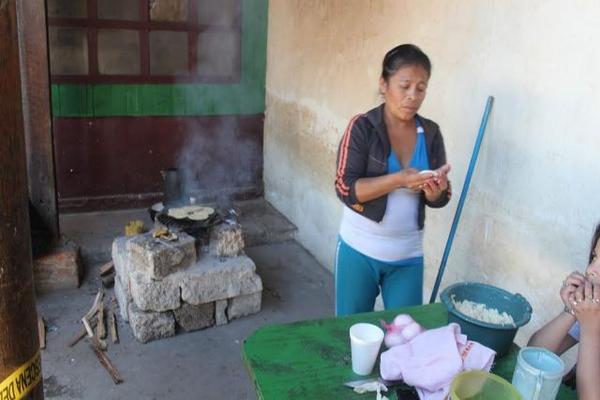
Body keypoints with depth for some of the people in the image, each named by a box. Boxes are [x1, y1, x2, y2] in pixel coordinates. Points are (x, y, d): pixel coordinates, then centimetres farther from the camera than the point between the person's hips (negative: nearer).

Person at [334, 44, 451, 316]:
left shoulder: (431, 133, 1)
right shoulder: (362, 127, -11)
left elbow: (439, 200, 3)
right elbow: (346, 188, -18)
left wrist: (435, 189, -20)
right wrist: (399, 179, -27)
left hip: (408, 254, 3)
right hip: (360, 250, -3)